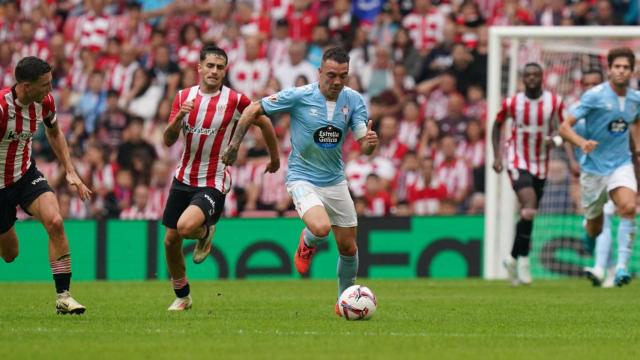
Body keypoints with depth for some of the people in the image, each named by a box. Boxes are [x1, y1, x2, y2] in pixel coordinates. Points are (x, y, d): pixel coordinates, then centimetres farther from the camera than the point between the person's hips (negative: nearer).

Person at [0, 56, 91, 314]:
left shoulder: (45, 102, -9)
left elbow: (54, 132, 14)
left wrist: (70, 171, 8)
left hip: (27, 175, 4)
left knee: (55, 222, -22)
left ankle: (63, 296, -17)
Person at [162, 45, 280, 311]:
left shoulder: (234, 100, -10)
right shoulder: (184, 97, 2)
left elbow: (264, 123, 6)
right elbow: (168, 141, -2)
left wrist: (275, 158, 16)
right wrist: (179, 116, -21)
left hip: (213, 183, -5)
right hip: (183, 178, 5)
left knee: (187, 226, -30)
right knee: (170, 241, 8)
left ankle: (205, 232, 8)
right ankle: (182, 296, 29)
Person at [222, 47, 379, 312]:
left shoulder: (353, 100, -6)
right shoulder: (298, 96, -16)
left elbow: (364, 146, -10)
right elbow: (252, 111, -5)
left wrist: (370, 141, -35)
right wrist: (234, 146, -7)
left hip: (335, 181, 4)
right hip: (302, 178, -4)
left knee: (348, 247, 7)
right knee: (321, 228, -30)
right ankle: (307, 244, 8)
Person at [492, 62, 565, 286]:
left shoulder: (554, 102, -4)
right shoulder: (512, 103, -7)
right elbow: (497, 126, 10)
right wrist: (497, 156, 3)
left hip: (540, 166, 3)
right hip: (518, 164, -3)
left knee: (528, 215, 11)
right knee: (529, 211, -23)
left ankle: (513, 259, 29)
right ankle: (523, 259, -11)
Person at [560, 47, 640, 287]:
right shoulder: (595, 96, -13)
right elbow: (565, 127, -14)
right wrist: (582, 143, -33)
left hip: (621, 165, 2)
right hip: (593, 167, -2)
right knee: (595, 226, 7)